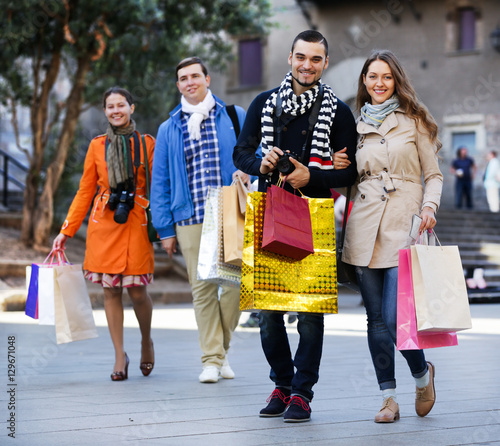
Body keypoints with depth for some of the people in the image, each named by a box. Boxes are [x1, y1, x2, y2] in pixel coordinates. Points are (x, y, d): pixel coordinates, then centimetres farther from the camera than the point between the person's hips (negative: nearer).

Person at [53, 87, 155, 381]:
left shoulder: (147, 144, 5)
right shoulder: (98, 146, 9)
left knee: (137, 290, -5)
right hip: (104, 225, 2)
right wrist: (66, 231, 7)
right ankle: (120, 355, 11)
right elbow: (85, 192, 11)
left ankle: (147, 340, 23)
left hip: (136, 224, -2)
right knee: (111, 290, 1)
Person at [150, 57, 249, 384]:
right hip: (190, 220, 1)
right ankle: (212, 358, 7)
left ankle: (222, 345, 16)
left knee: (236, 282, -6)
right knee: (203, 288, 0)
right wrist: (165, 229, 7)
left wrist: (248, 171, -12)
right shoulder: (169, 129, 13)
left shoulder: (235, 118, 10)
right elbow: (160, 182, 13)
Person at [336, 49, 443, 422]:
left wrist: (430, 206, -10)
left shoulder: (414, 121, 6)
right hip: (365, 228, 3)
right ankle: (389, 398, 13)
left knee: (396, 318, -12)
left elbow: (434, 174, 6)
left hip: (403, 225, -3)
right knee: (376, 319, 4)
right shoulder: (357, 125, 14)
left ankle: (422, 372, 17)